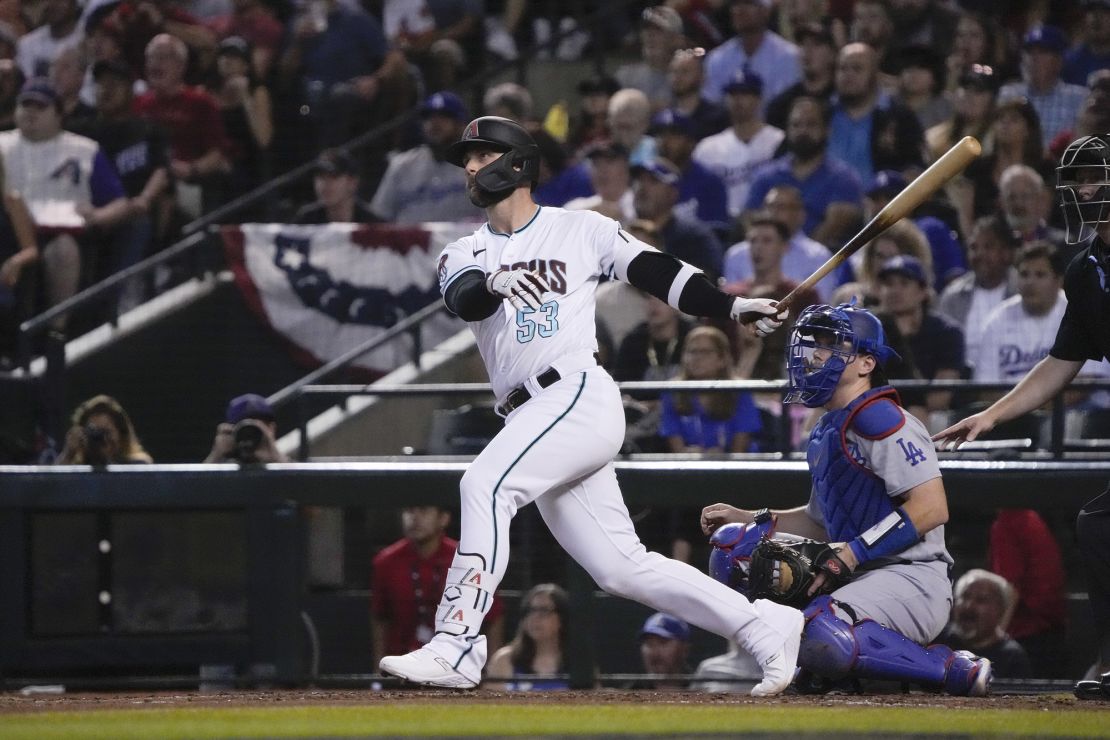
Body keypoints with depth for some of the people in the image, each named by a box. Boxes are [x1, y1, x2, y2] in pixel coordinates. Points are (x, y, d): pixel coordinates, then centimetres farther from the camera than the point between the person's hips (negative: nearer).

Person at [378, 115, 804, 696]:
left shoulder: (581, 230, 9)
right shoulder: (463, 255, 18)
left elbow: (657, 272, 7)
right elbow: (464, 300, -5)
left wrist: (733, 307, -6)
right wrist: (495, 284, -28)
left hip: (581, 397, -6)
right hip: (529, 419, 6)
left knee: (485, 484, -26)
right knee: (621, 568, 2)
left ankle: (456, 647, -30)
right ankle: (764, 626, 10)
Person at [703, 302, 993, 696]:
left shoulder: (879, 419, -12)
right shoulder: (825, 433, 18)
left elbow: (932, 507, -22)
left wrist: (853, 553, -24)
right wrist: (747, 519, 18)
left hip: (911, 579, -10)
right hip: (857, 577, 10)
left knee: (821, 636, -38)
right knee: (731, 547, 9)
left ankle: (956, 670, -17)